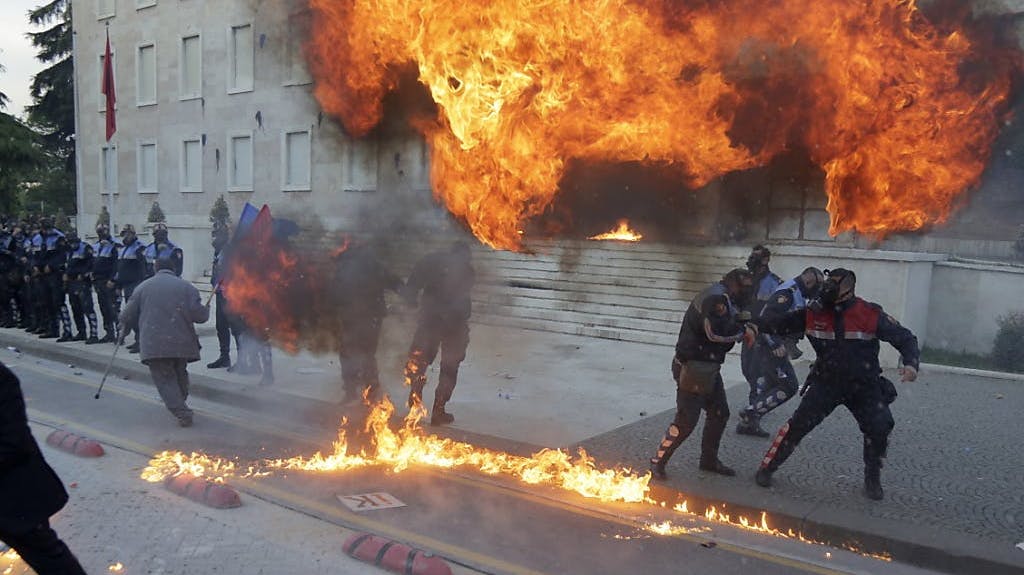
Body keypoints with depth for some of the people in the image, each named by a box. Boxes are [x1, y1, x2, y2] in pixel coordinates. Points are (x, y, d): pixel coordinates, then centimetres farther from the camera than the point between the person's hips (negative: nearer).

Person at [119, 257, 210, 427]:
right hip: (182, 342, 1)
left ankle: (182, 412, -13)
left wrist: (124, 329, 28)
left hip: (154, 344, -1)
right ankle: (179, 404, 34)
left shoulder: (143, 287, 7)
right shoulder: (186, 287, 4)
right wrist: (206, 309, 17)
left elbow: (127, 315, 8)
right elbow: (199, 314, -5)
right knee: (180, 375, 21)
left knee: (164, 379, 1)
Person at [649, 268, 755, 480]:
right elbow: (715, 331, -28)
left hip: (708, 368, 11)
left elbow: (725, 326, 13)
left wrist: (741, 320, -2)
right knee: (686, 420, -8)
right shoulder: (717, 297, -18)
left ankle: (709, 459, 31)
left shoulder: (720, 297, 16)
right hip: (694, 368, -11)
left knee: (719, 414, 16)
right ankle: (658, 462, 4)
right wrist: (743, 330, -14)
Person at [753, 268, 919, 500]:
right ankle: (767, 468, 3)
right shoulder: (814, 314, -8)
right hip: (826, 383, 1)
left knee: (880, 428, -14)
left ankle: (872, 479, 11)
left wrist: (911, 363, -25)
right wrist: (756, 325, -19)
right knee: (798, 424, -9)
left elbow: (904, 338, -9)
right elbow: (782, 324, -3)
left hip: (864, 386, 0)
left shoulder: (870, 315, -15)